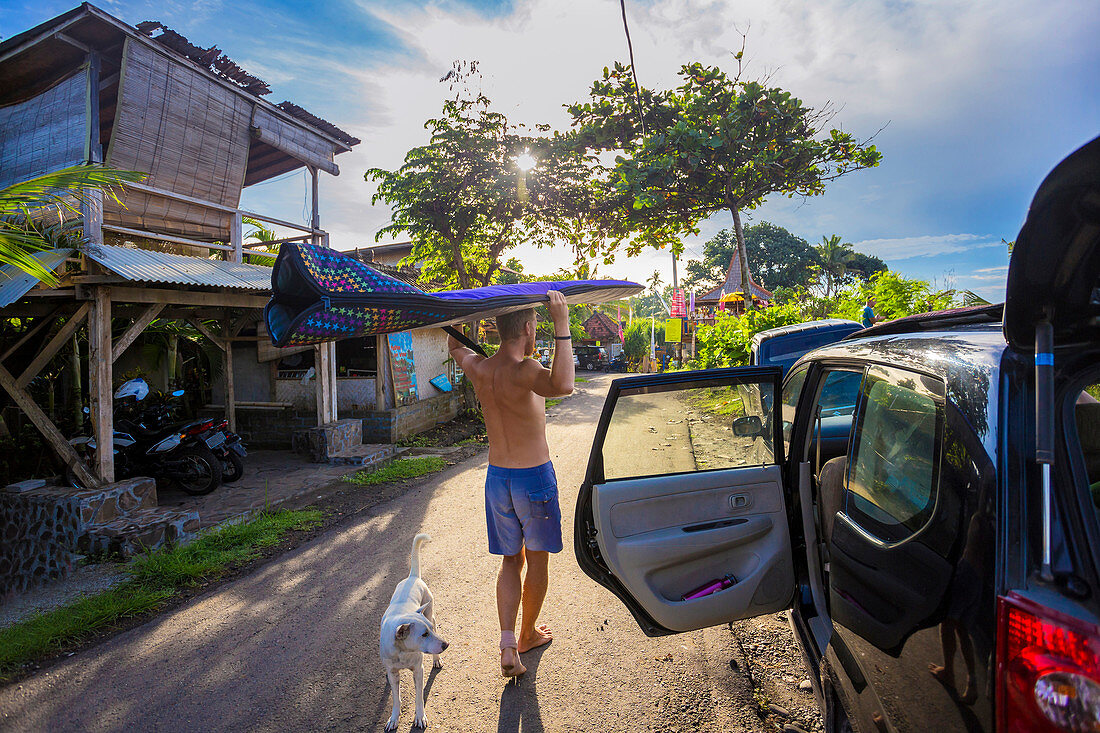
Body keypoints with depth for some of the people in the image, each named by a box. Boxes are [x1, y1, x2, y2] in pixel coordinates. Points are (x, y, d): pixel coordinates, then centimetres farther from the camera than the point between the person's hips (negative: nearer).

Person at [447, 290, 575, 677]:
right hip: (534, 476, -5)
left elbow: (454, 345, 21)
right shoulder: (523, 370, -23)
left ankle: (508, 644, 9)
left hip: (497, 477, 6)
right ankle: (528, 634, 34)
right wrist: (561, 326, -40)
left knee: (510, 561, 18)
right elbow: (561, 386, -45)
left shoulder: (478, 369, -2)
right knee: (537, 560, 16)